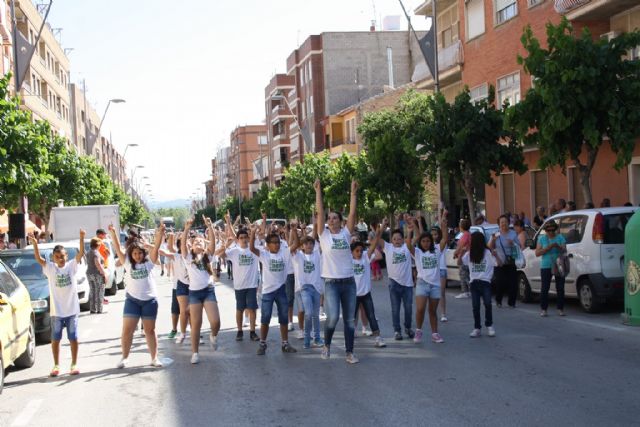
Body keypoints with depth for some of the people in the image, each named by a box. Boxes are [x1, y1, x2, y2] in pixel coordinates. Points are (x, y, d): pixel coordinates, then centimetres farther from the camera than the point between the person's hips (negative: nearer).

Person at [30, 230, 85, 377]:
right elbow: (38, 259, -14)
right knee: (55, 339, 6)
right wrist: (34, 244, -29)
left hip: (72, 309, -1)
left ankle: (74, 365, 14)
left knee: (73, 338, 5)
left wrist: (82, 238, -29)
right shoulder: (50, 268, -1)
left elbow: (81, 253, -14)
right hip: (56, 310, 1)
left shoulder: (72, 265, -2)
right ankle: (56, 366, 16)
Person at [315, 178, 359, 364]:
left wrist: (353, 193, -6)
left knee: (350, 319, 6)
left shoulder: (346, 234, 5)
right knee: (333, 317, -15)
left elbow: (352, 213, -2)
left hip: (349, 282, 3)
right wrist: (318, 191, -9)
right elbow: (319, 211, -5)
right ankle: (326, 345, 12)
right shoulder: (324, 235, 1)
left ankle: (350, 353, 15)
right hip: (331, 282, -3)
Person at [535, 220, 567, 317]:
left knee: (560, 288, 1)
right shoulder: (542, 239, 4)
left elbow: (564, 250, -3)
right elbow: (537, 253, -1)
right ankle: (543, 309, 3)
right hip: (546, 266, 0)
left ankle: (560, 309, 9)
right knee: (544, 288, -3)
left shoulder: (560, 237, 4)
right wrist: (548, 248, -16)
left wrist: (558, 246, -24)